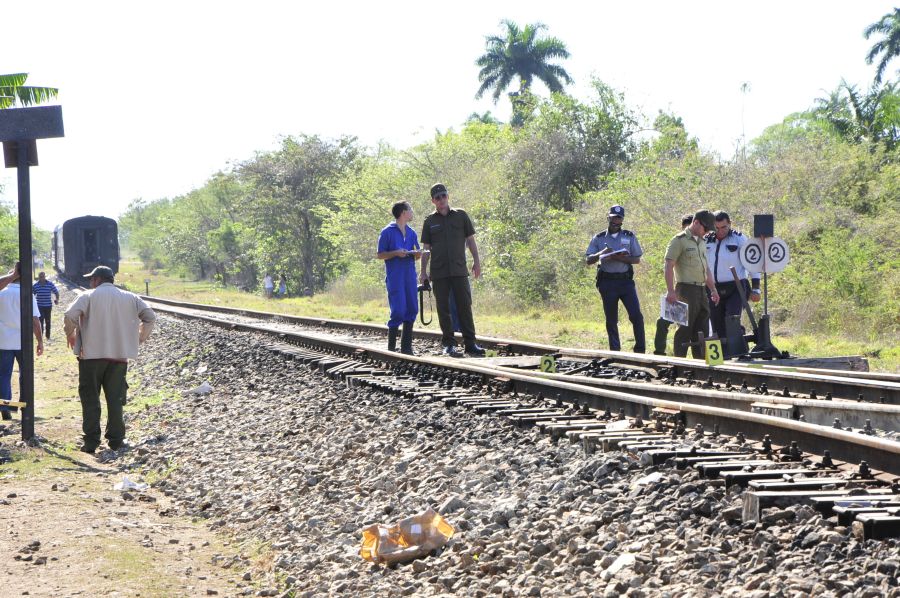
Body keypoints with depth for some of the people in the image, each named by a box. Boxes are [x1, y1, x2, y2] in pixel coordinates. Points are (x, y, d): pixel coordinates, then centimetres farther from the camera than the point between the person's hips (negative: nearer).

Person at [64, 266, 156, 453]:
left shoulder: (89, 296, -4)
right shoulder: (130, 298, 8)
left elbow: (70, 315, -17)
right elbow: (150, 316, 3)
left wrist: (70, 335, -1)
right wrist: (141, 337, 14)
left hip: (92, 354, -3)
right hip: (120, 355, 3)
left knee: (90, 399, 5)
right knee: (115, 399, 11)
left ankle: (91, 441, 1)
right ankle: (115, 439, 10)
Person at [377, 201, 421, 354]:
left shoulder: (411, 233, 15)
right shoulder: (387, 232, -2)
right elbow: (379, 255, -2)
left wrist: (417, 254, -2)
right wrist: (396, 253, -16)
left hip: (410, 277, 6)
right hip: (395, 277, -6)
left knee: (411, 310, 3)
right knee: (398, 311, -10)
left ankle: (406, 346, 11)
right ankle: (391, 346, 0)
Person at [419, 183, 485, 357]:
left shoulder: (461, 216, 9)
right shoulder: (429, 221, 8)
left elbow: (470, 240, 12)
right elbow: (426, 249, 9)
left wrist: (476, 261, 5)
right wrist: (423, 272, 4)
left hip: (459, 270, 0)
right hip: (439, 272, 0)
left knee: (465, 306, -3)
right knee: (443, 309, 0)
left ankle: (470, 343, -1)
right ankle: (449, 344, 5)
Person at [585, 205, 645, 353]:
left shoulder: (629, 236, 7)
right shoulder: (599, 238, 7)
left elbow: (637, 259, 2)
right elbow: (588, 260, 1)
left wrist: (619, 258, -13)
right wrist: (602, 253, -18)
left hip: (626, 281, 0)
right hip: (607, 283, 0)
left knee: (636, 315, -10)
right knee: (611, 319, 6)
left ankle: (640, 350, -3)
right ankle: (615, 351, 14)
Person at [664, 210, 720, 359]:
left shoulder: (702, 242, 18)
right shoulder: (679, 240, -7)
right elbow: (668, 266, -13)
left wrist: (713, 289, 18)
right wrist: (671, 291, -20)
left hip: (701, 290, 8)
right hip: (686, 289, -8)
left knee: (702, 329, 10)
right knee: (685, 328, -7)